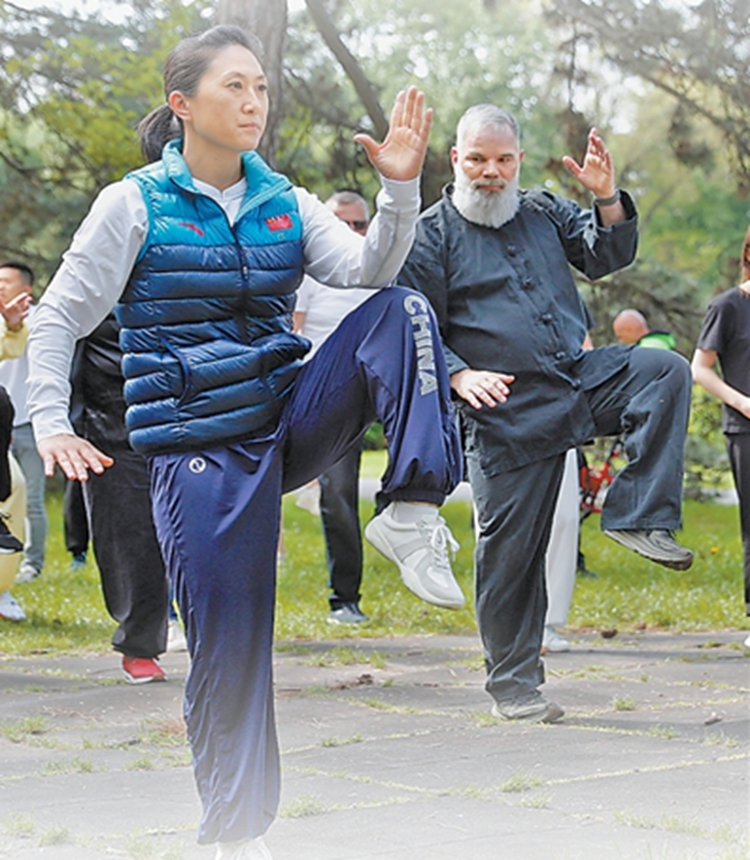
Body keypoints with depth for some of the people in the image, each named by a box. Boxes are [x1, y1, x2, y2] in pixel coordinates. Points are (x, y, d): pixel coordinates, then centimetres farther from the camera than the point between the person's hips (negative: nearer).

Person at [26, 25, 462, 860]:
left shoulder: (282, 202, 6)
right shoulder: (136, 204, -6)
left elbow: (367, 268, -8)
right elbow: (57, 319, -3)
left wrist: (399, 188, -24)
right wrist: (51, 425, -14)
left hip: (289, 421, 4)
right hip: (198, 450, -4)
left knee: (400, 311, -18)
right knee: (226, 645, -4)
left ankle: (411, 509, -22)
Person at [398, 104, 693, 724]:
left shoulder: (544, 212, 14)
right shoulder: (432, 236, 1)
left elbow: (606, 256, 10)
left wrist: (607, 200, -9)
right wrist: (458, 375, -19)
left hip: (580, 377, 4)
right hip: (505, 413, -4)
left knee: (665, 371, -22)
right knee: (509, 548, -2)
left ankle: (639, 517, -20)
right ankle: (513, 684, 12)